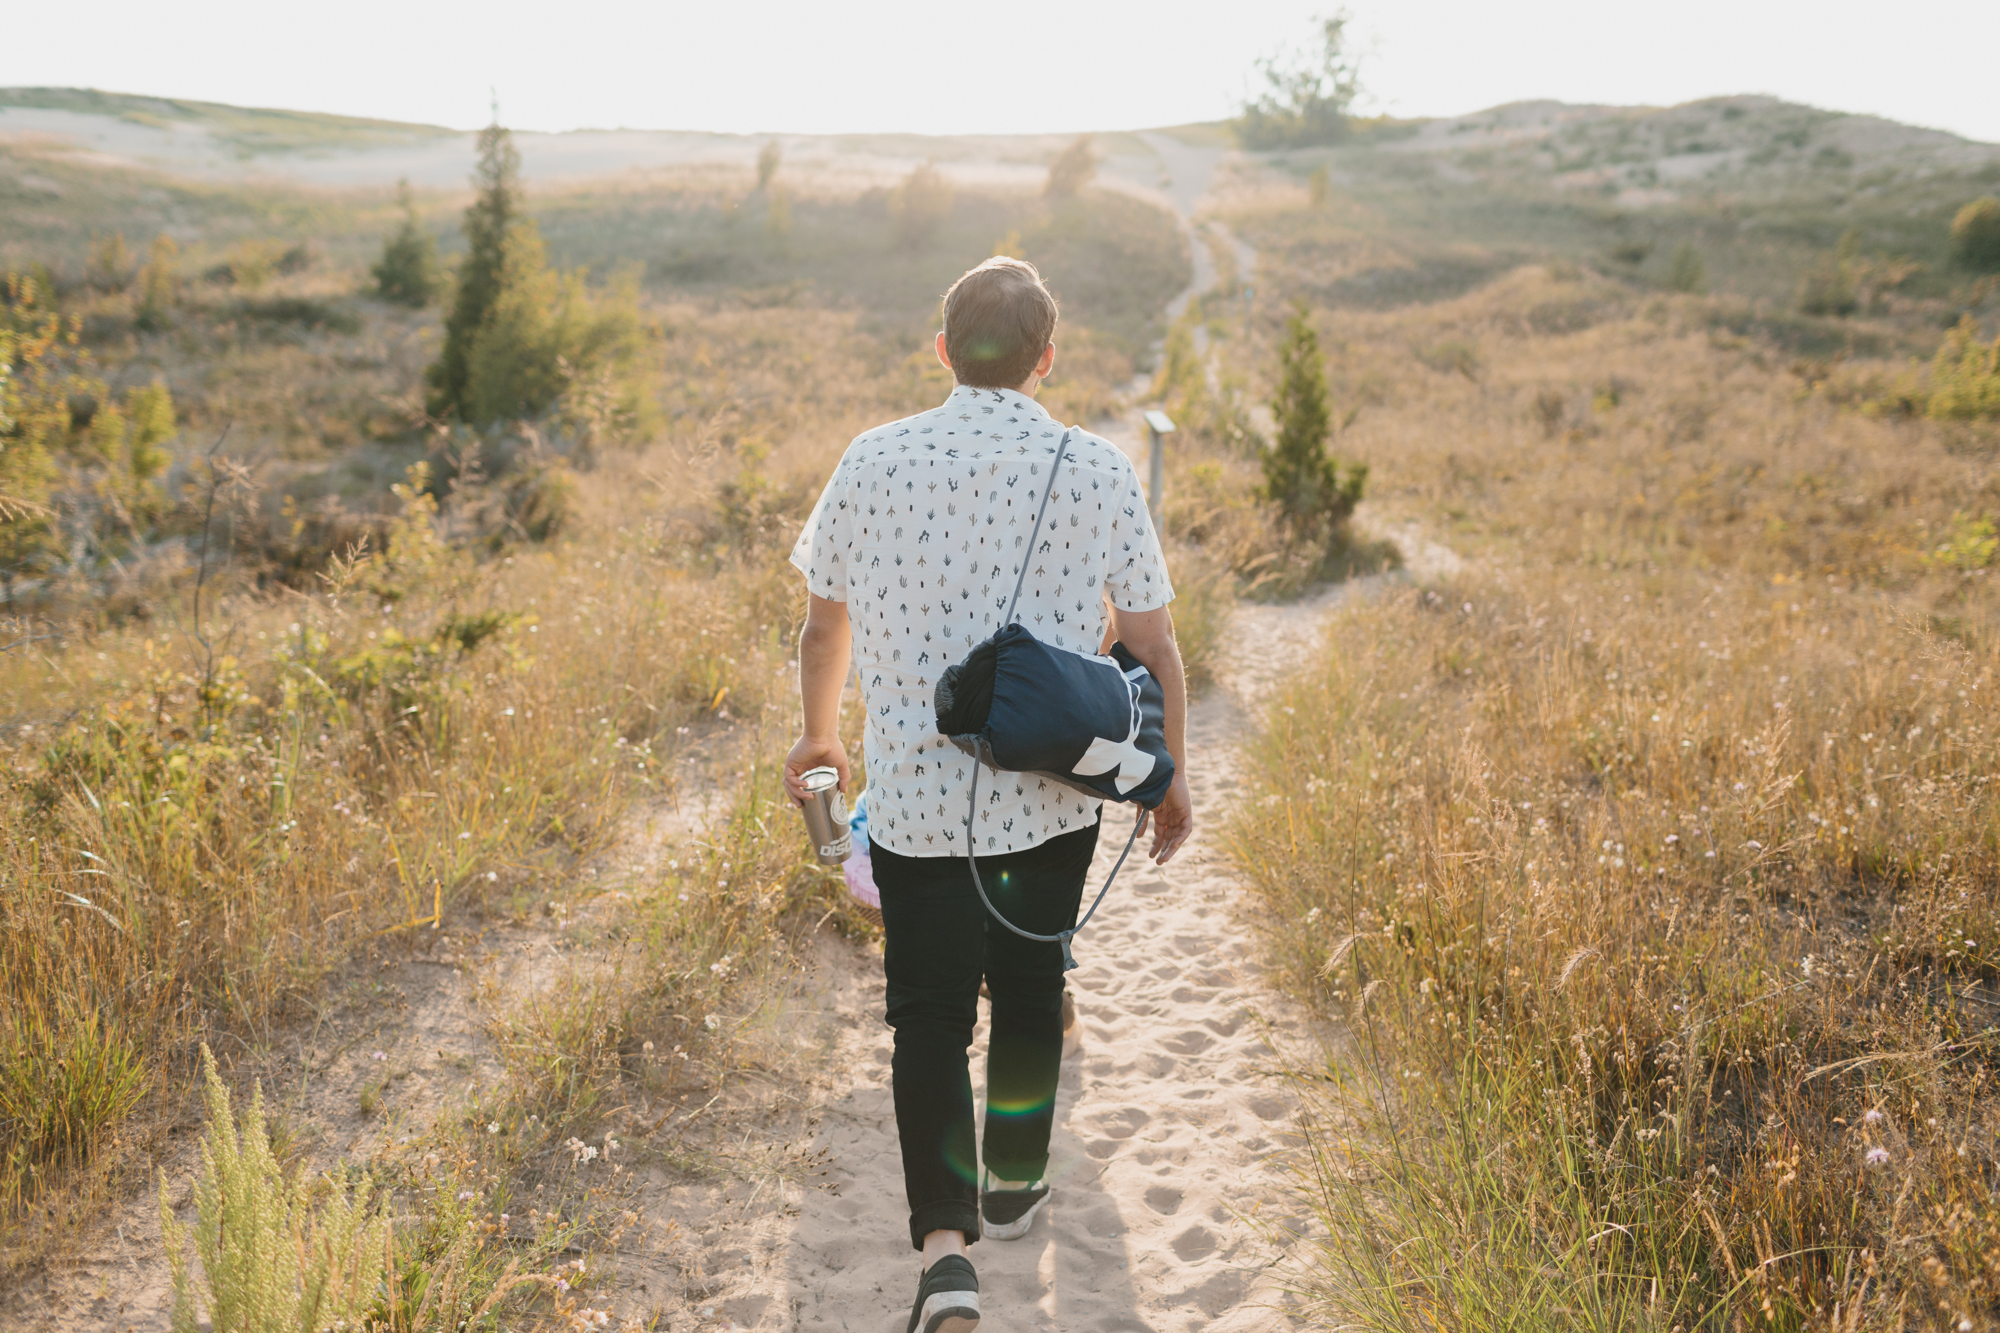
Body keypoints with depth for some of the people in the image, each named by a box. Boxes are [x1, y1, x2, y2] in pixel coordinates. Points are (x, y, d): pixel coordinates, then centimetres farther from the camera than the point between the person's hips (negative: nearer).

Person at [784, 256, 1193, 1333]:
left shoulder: (874, 461, -5)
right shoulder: (1100, 471, -7)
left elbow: (826, 622, 6)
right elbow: (1152, 645, -2)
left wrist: (819, 733, 23)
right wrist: (1171, 775, 12)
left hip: (914, 795, -1)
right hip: (1054, 796, 1)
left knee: (930, 1013, 8)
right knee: (1029, 991, 20)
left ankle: (945, 1245, -5)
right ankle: (1014, 1186, 39)